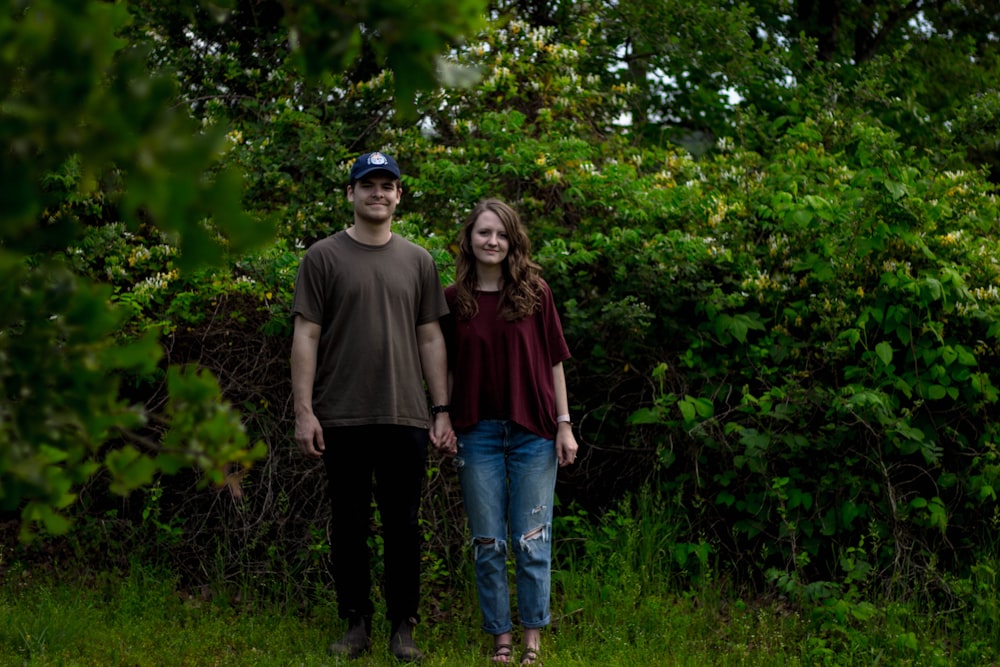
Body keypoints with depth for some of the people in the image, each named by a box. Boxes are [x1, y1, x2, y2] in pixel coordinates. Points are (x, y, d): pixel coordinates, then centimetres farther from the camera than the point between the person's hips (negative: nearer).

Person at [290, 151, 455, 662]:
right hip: (342, 418, -2)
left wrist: (442, 410, 5)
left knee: (402, 526, 5)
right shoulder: (324, 257, 3)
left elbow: (430, 338, 11)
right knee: (349, 525, 6)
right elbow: (306, 336, 0)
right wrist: (304, 412, -7)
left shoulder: (417, 261, 11)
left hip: (405, 418, 2)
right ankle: (356, 624, 16)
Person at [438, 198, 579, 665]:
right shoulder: (453, 300, 3)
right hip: (478, 433, 1)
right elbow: (448, 369, 8)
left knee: (531, 541, 2)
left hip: (532, 432, -1)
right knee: (487, 543, 6)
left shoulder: (534, 292, 0)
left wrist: (564, 424, -1)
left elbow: (553, 361, 2)